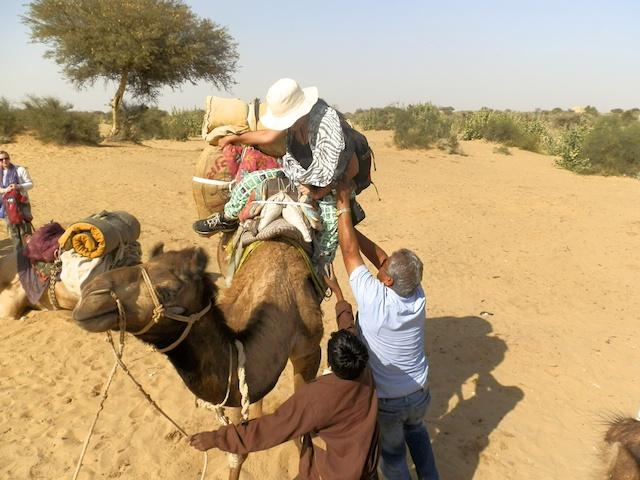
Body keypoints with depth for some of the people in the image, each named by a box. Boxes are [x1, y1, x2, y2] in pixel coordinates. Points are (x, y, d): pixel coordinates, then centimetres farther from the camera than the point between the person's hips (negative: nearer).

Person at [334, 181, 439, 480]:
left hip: (385, 400, -4)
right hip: (419, 393, 5)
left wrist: (343, 207, -14)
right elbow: (378, 255, -10)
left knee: (392, 452, 22)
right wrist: (347, 223, -8)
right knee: (416, 433, 33)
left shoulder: (375, 301, -31)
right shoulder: (418, 296, -18)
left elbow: (351, 253, -23)